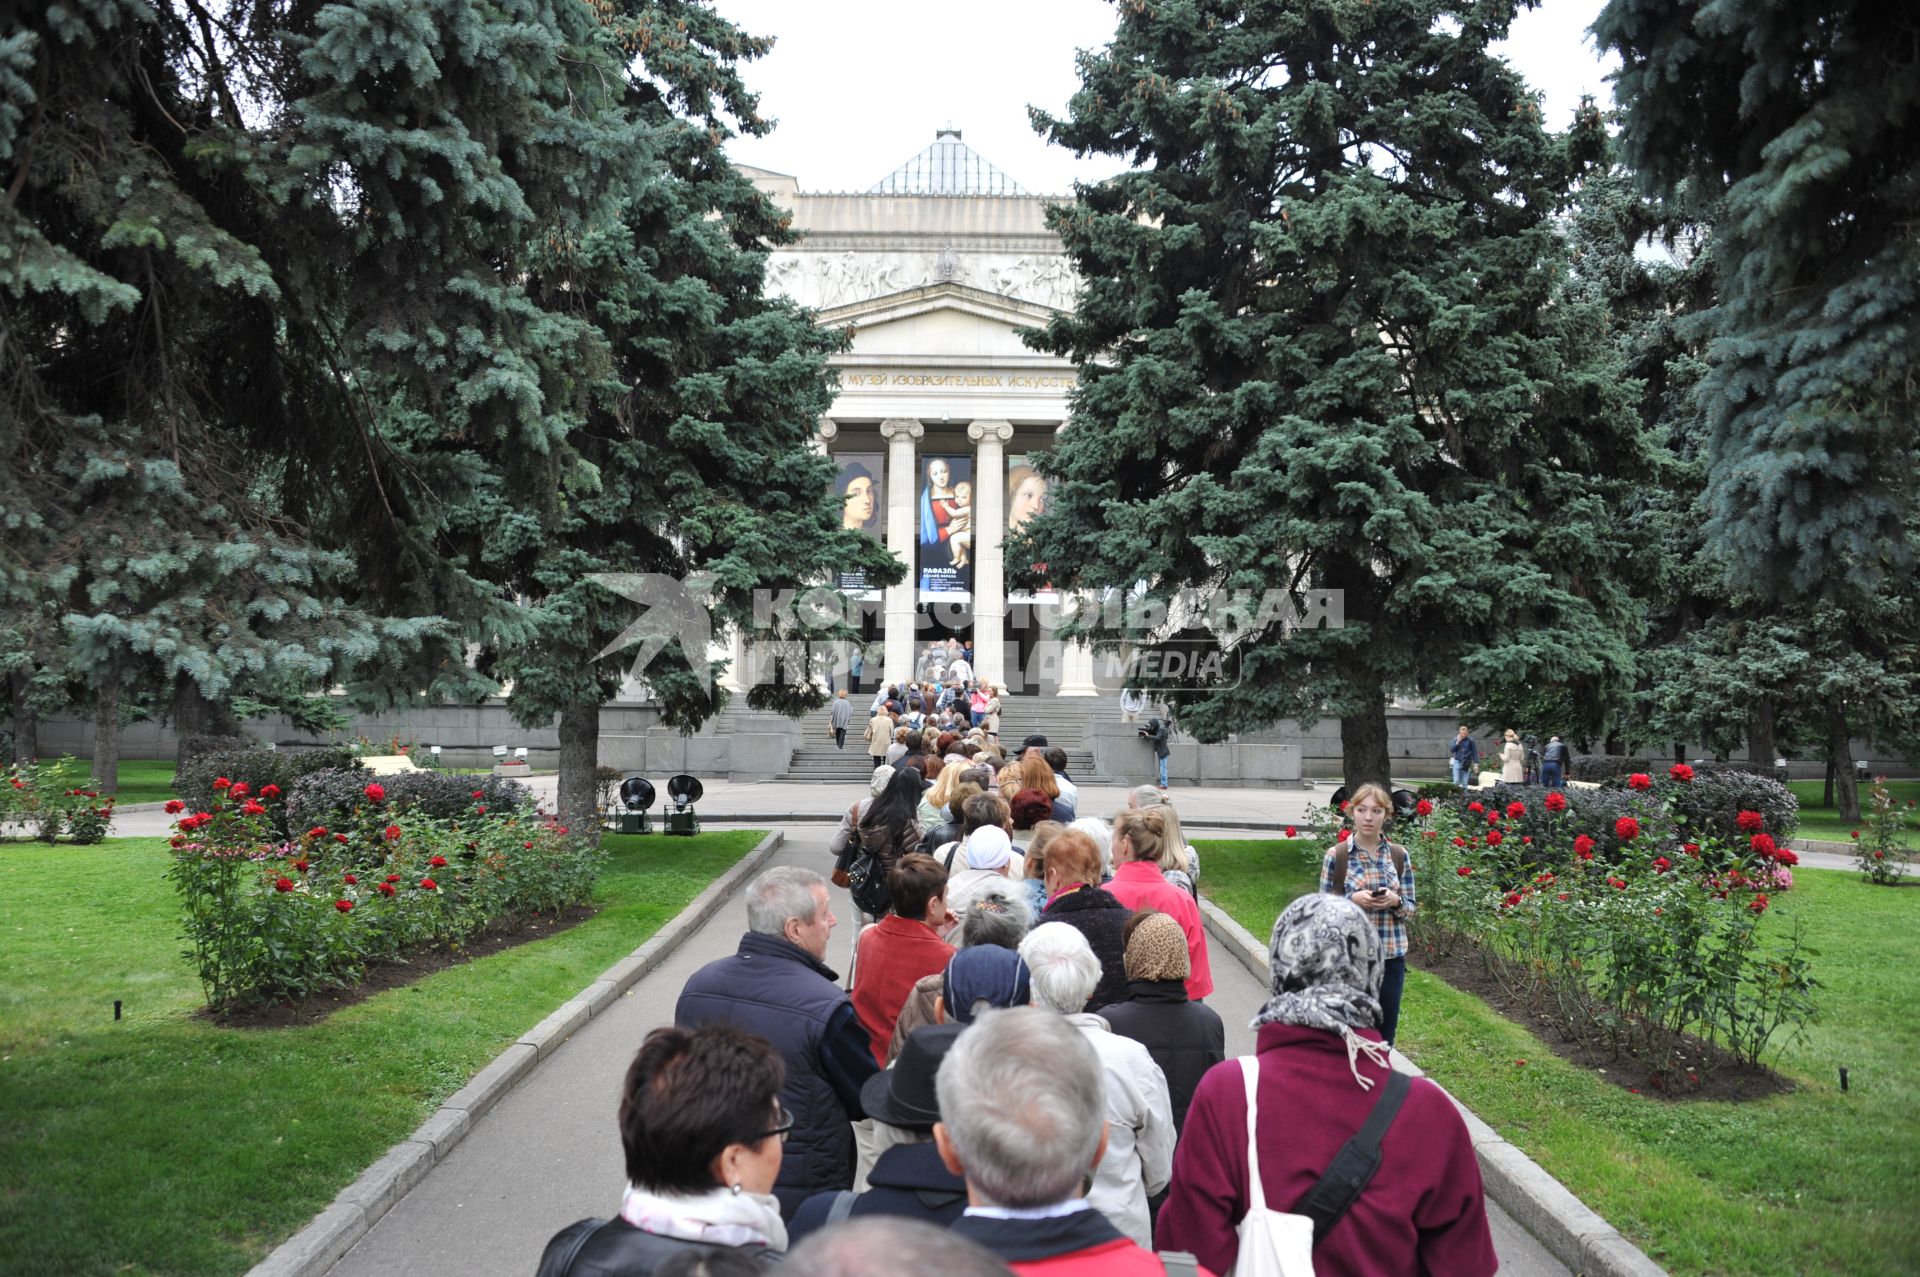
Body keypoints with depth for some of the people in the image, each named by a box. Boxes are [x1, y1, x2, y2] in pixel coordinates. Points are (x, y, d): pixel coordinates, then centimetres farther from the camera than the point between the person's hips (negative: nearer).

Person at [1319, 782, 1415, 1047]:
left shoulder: (1399, 855, 4)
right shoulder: (1336, 856, -4)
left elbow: (1410, 908, 8)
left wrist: (1395, 901, -13)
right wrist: (1353, 900, -16)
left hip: (1391, 955, 3)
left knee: (1385, 1033, 8)